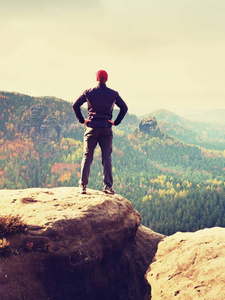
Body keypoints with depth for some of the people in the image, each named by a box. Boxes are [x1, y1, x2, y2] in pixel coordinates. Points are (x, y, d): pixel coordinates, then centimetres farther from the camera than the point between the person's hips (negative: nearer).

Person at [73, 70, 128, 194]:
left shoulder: (88, 93, 0)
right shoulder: (113, 94, 3)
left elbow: (75, 105, -2)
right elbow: (124, 107, 5)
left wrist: (81, 120, 4)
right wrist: (116, 122, 7)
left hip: (91, 128, 0)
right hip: (106, 128, 0)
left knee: (87, 157, 5)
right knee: (107, 157, 4)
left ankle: (83, 186, 0)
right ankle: (108, 185, -4)